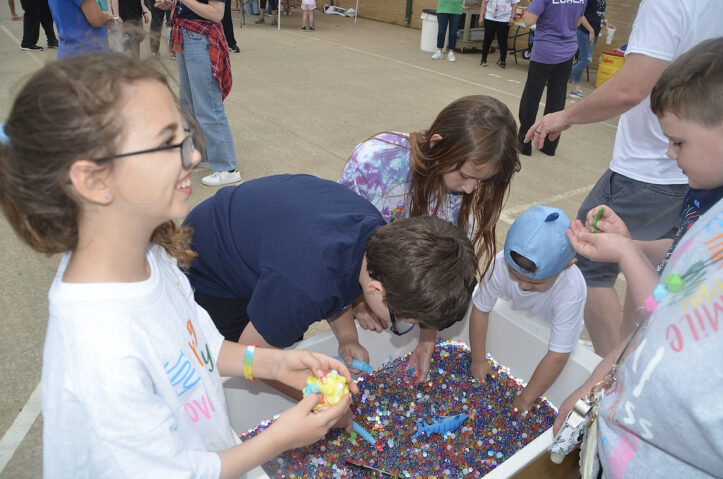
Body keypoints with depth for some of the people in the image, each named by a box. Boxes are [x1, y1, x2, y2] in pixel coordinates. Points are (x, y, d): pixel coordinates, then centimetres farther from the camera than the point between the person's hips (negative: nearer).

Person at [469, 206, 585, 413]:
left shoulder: (571, 292, -43)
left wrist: (524, 400, -31)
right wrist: (478, 361, -13)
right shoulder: (501, 264, -37)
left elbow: (557, 356, -37)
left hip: (552, 336, -2)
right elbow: (480, 310, -21)